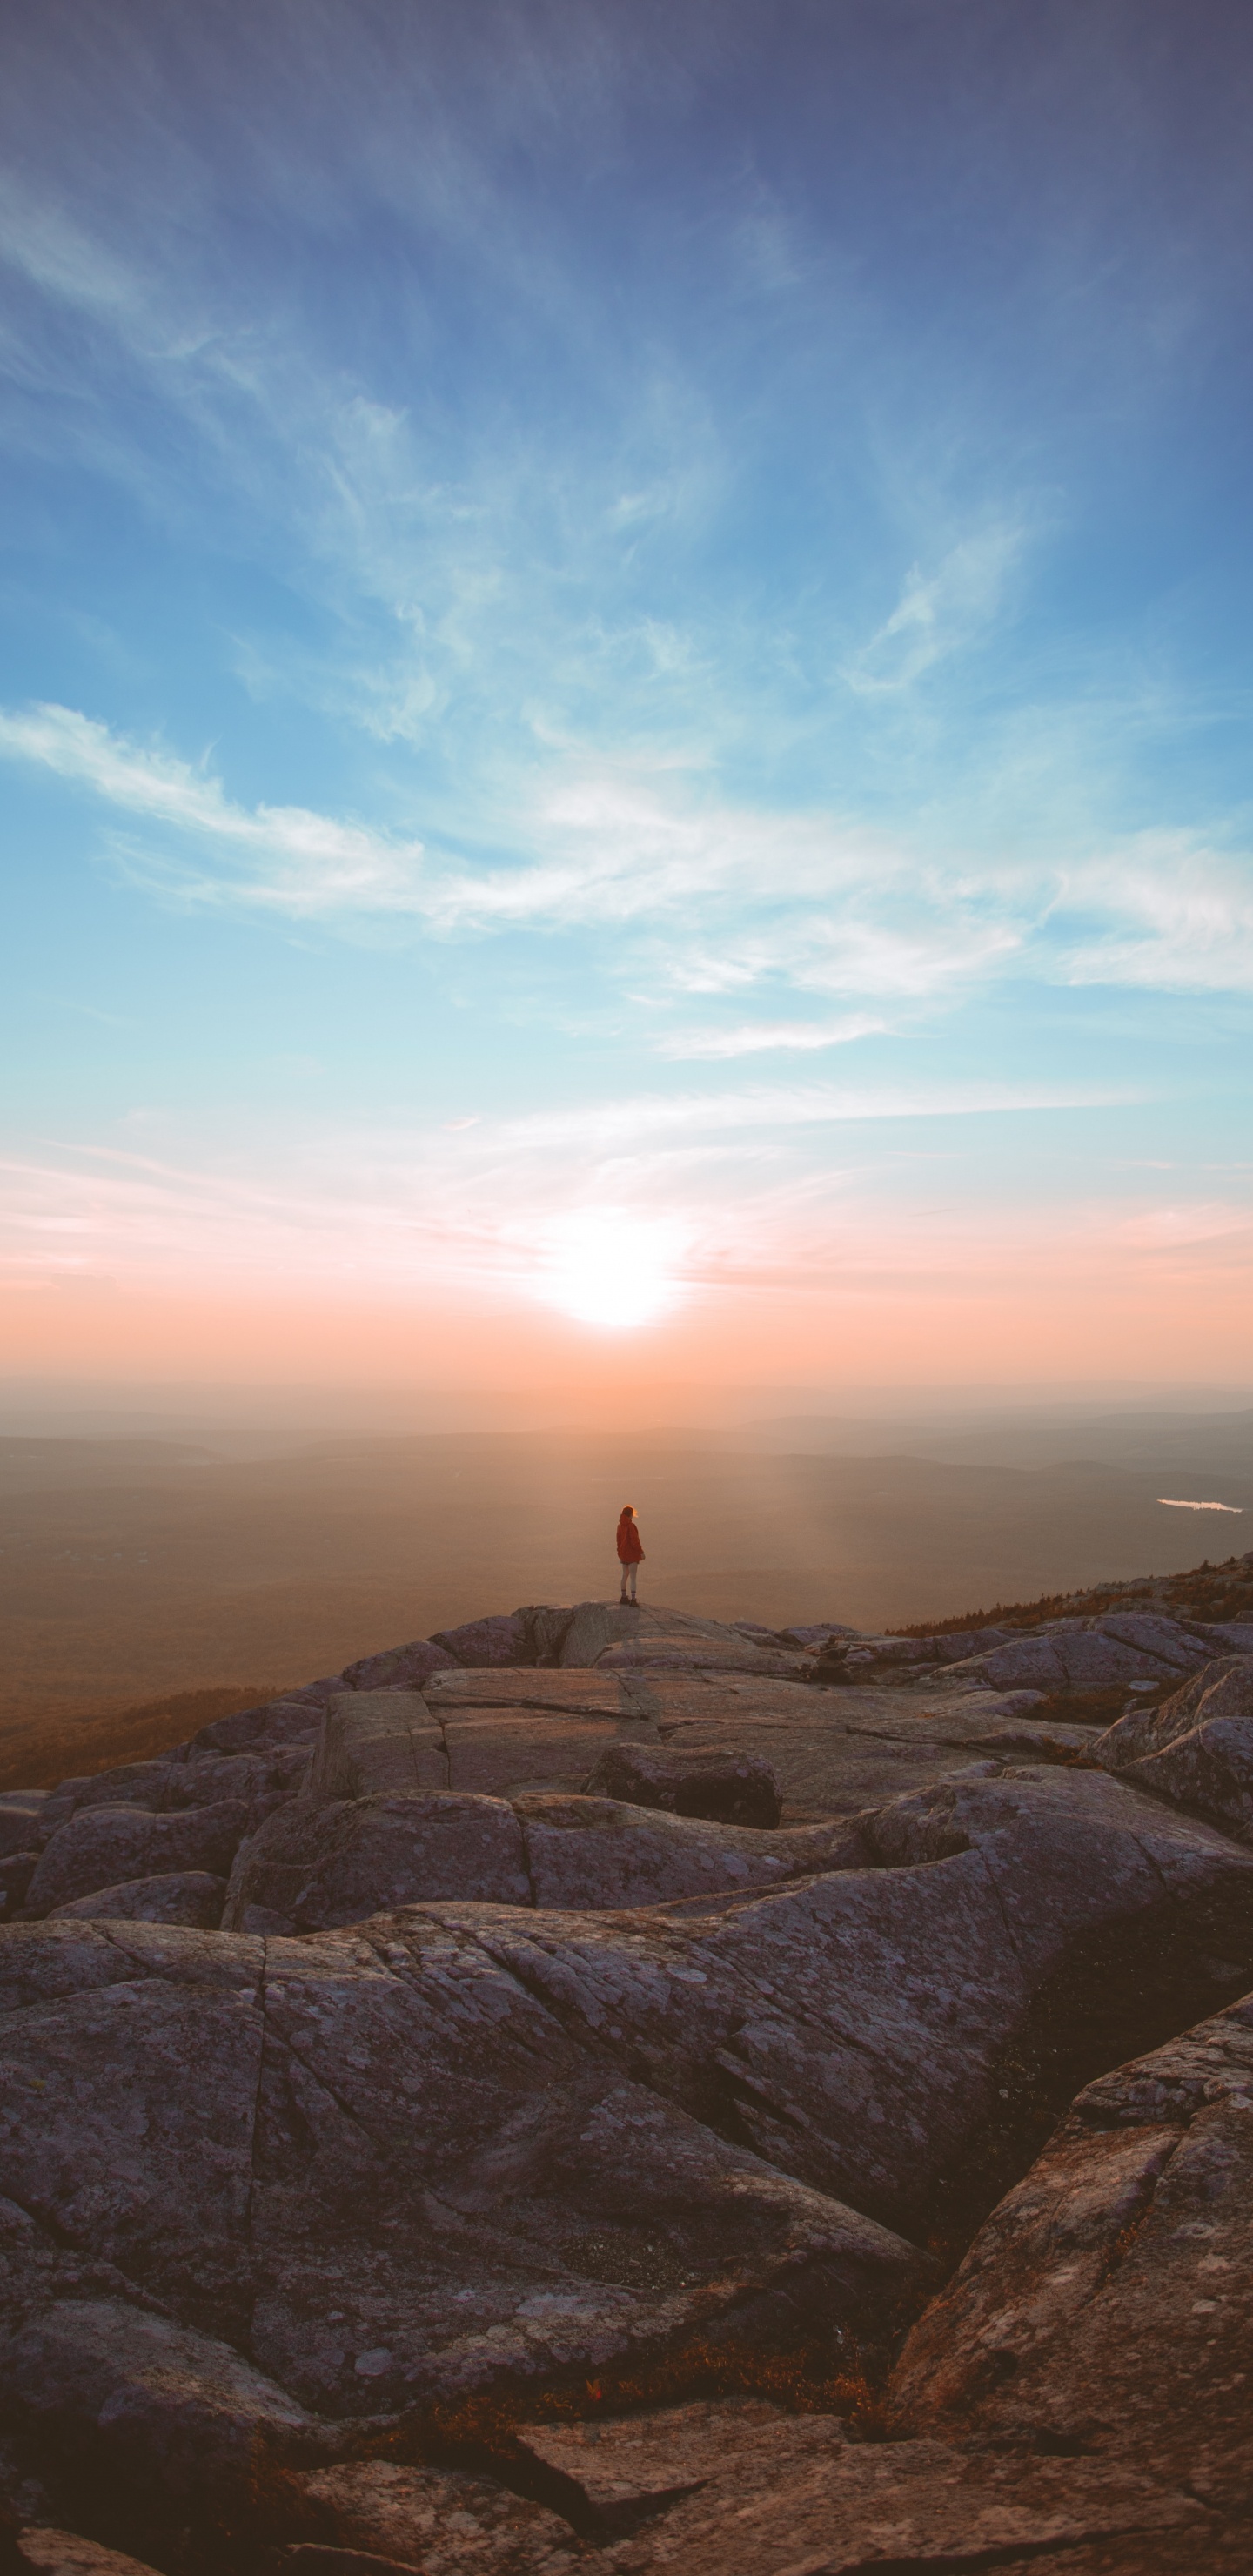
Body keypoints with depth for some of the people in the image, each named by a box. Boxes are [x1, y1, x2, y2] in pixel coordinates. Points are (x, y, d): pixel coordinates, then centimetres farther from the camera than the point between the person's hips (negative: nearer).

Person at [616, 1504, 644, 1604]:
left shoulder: (620, 1526, 4)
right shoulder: (631, 1526, -20)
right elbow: (635, 1541, -21)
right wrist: (641, 1552, -14)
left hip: (623, 1554, 8)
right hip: (632, 1554, -8)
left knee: (625, 1575, 20)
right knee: (633, 1577, -6)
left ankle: (624, 1597, 29)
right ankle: (633, 1600, -8)